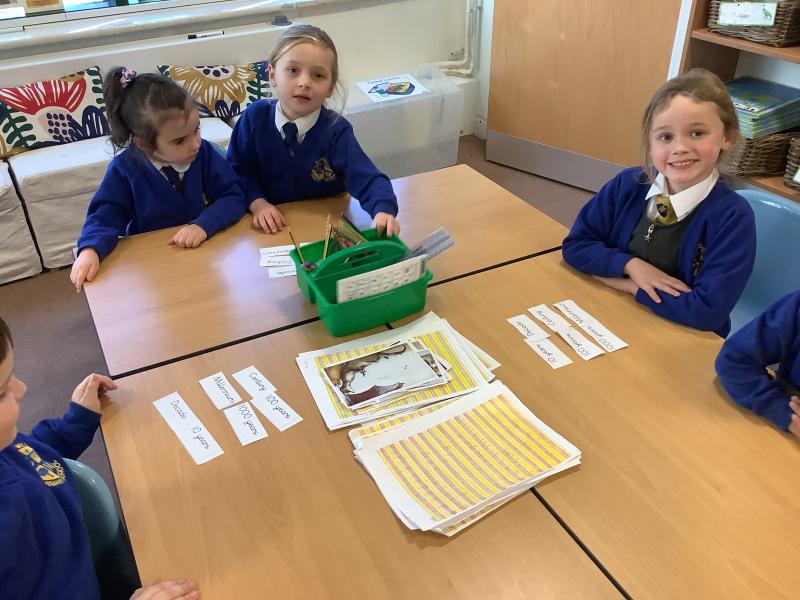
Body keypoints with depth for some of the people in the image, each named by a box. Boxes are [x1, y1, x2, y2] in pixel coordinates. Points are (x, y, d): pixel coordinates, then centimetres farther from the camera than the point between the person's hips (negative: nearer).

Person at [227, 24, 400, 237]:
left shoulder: (336, 131, -13)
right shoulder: (255, 117, -6)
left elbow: (368, 179, -22)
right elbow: (237, 168, 5)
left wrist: (383, 211, -42)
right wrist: (256, 202, -12)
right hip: (272, 229, 1)